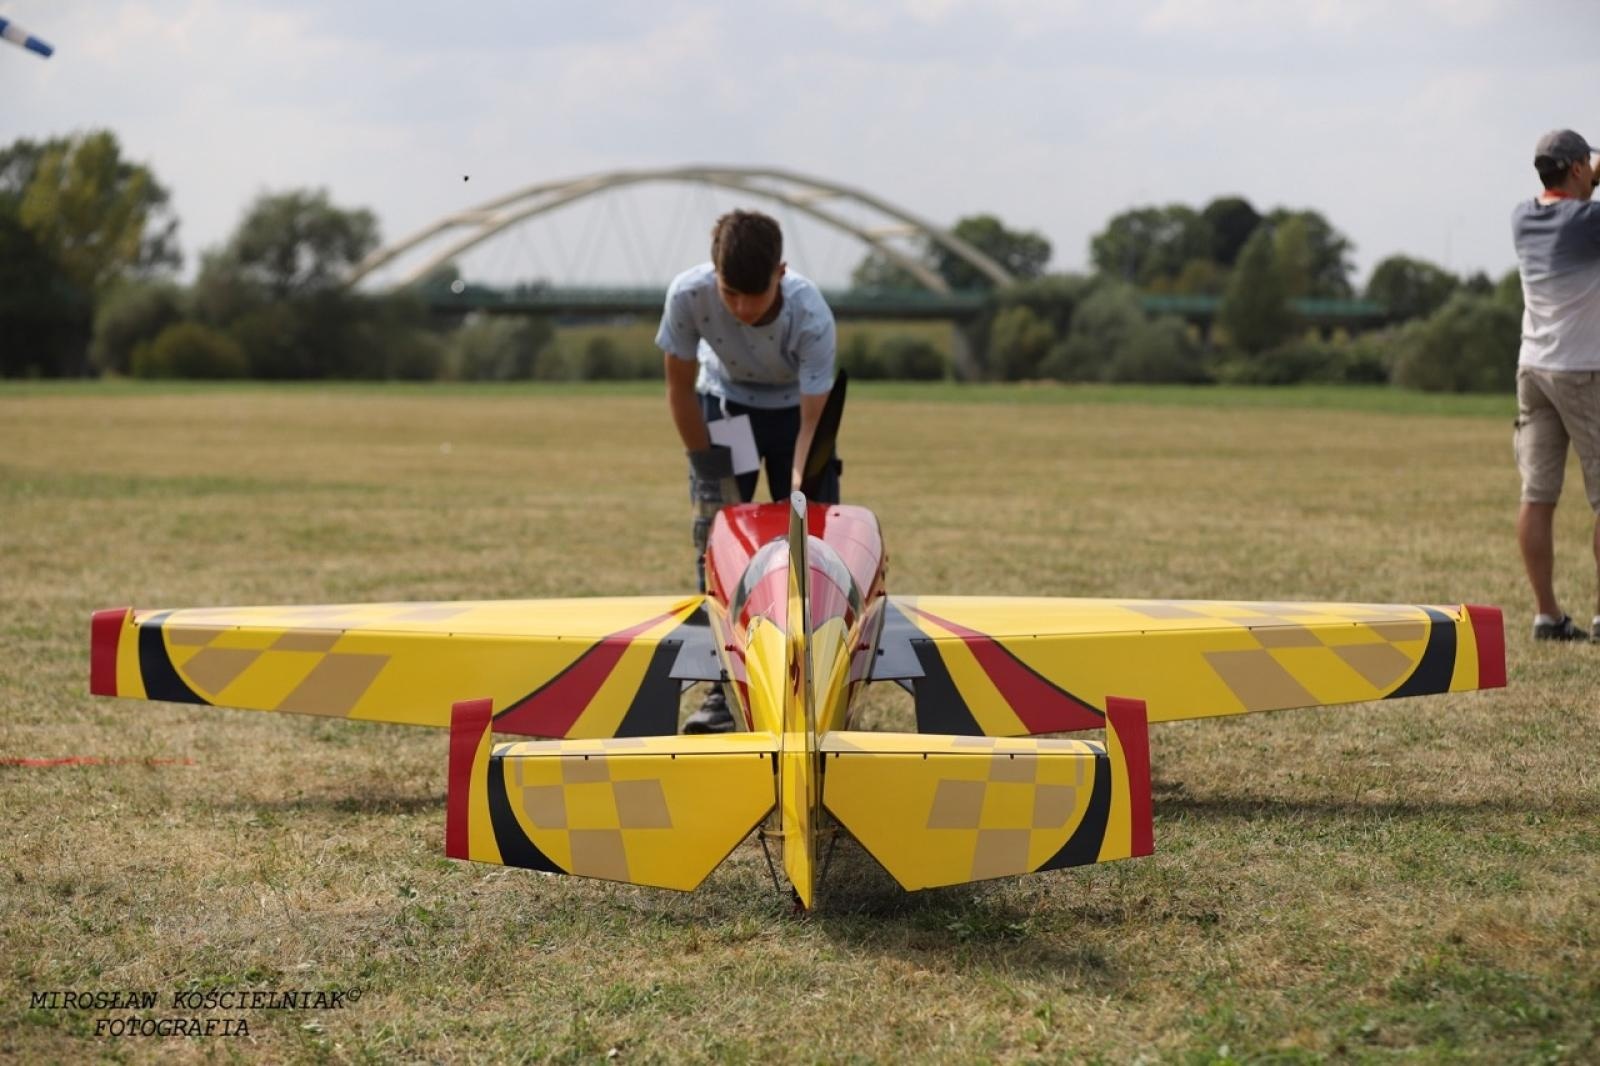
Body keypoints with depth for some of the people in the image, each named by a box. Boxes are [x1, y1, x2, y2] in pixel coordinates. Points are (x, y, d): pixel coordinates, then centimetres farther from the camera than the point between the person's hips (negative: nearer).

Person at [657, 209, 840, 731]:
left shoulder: (811, 315, -37)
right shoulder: (688, 294, -33)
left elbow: (812, 422, -32)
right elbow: (681, 387, -18)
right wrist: (710, 472, -16)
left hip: (795, 406, -1)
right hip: (723, 402, 1)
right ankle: (725, 688, -1)